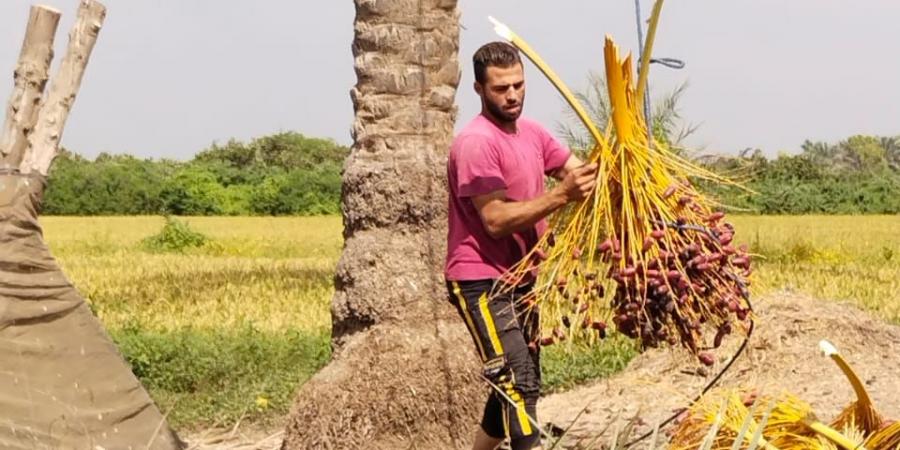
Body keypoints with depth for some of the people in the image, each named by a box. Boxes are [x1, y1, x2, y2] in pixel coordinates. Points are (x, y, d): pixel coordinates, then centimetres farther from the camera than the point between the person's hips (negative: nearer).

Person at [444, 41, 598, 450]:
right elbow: (496, 220, -24)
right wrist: (562, 195, -31)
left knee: (517, 385, 17)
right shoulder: (476, 142, -18)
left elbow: (579, 171, 8)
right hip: (480, 282, -9)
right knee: (518, 383, -18)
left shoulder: (532, 133, 9)